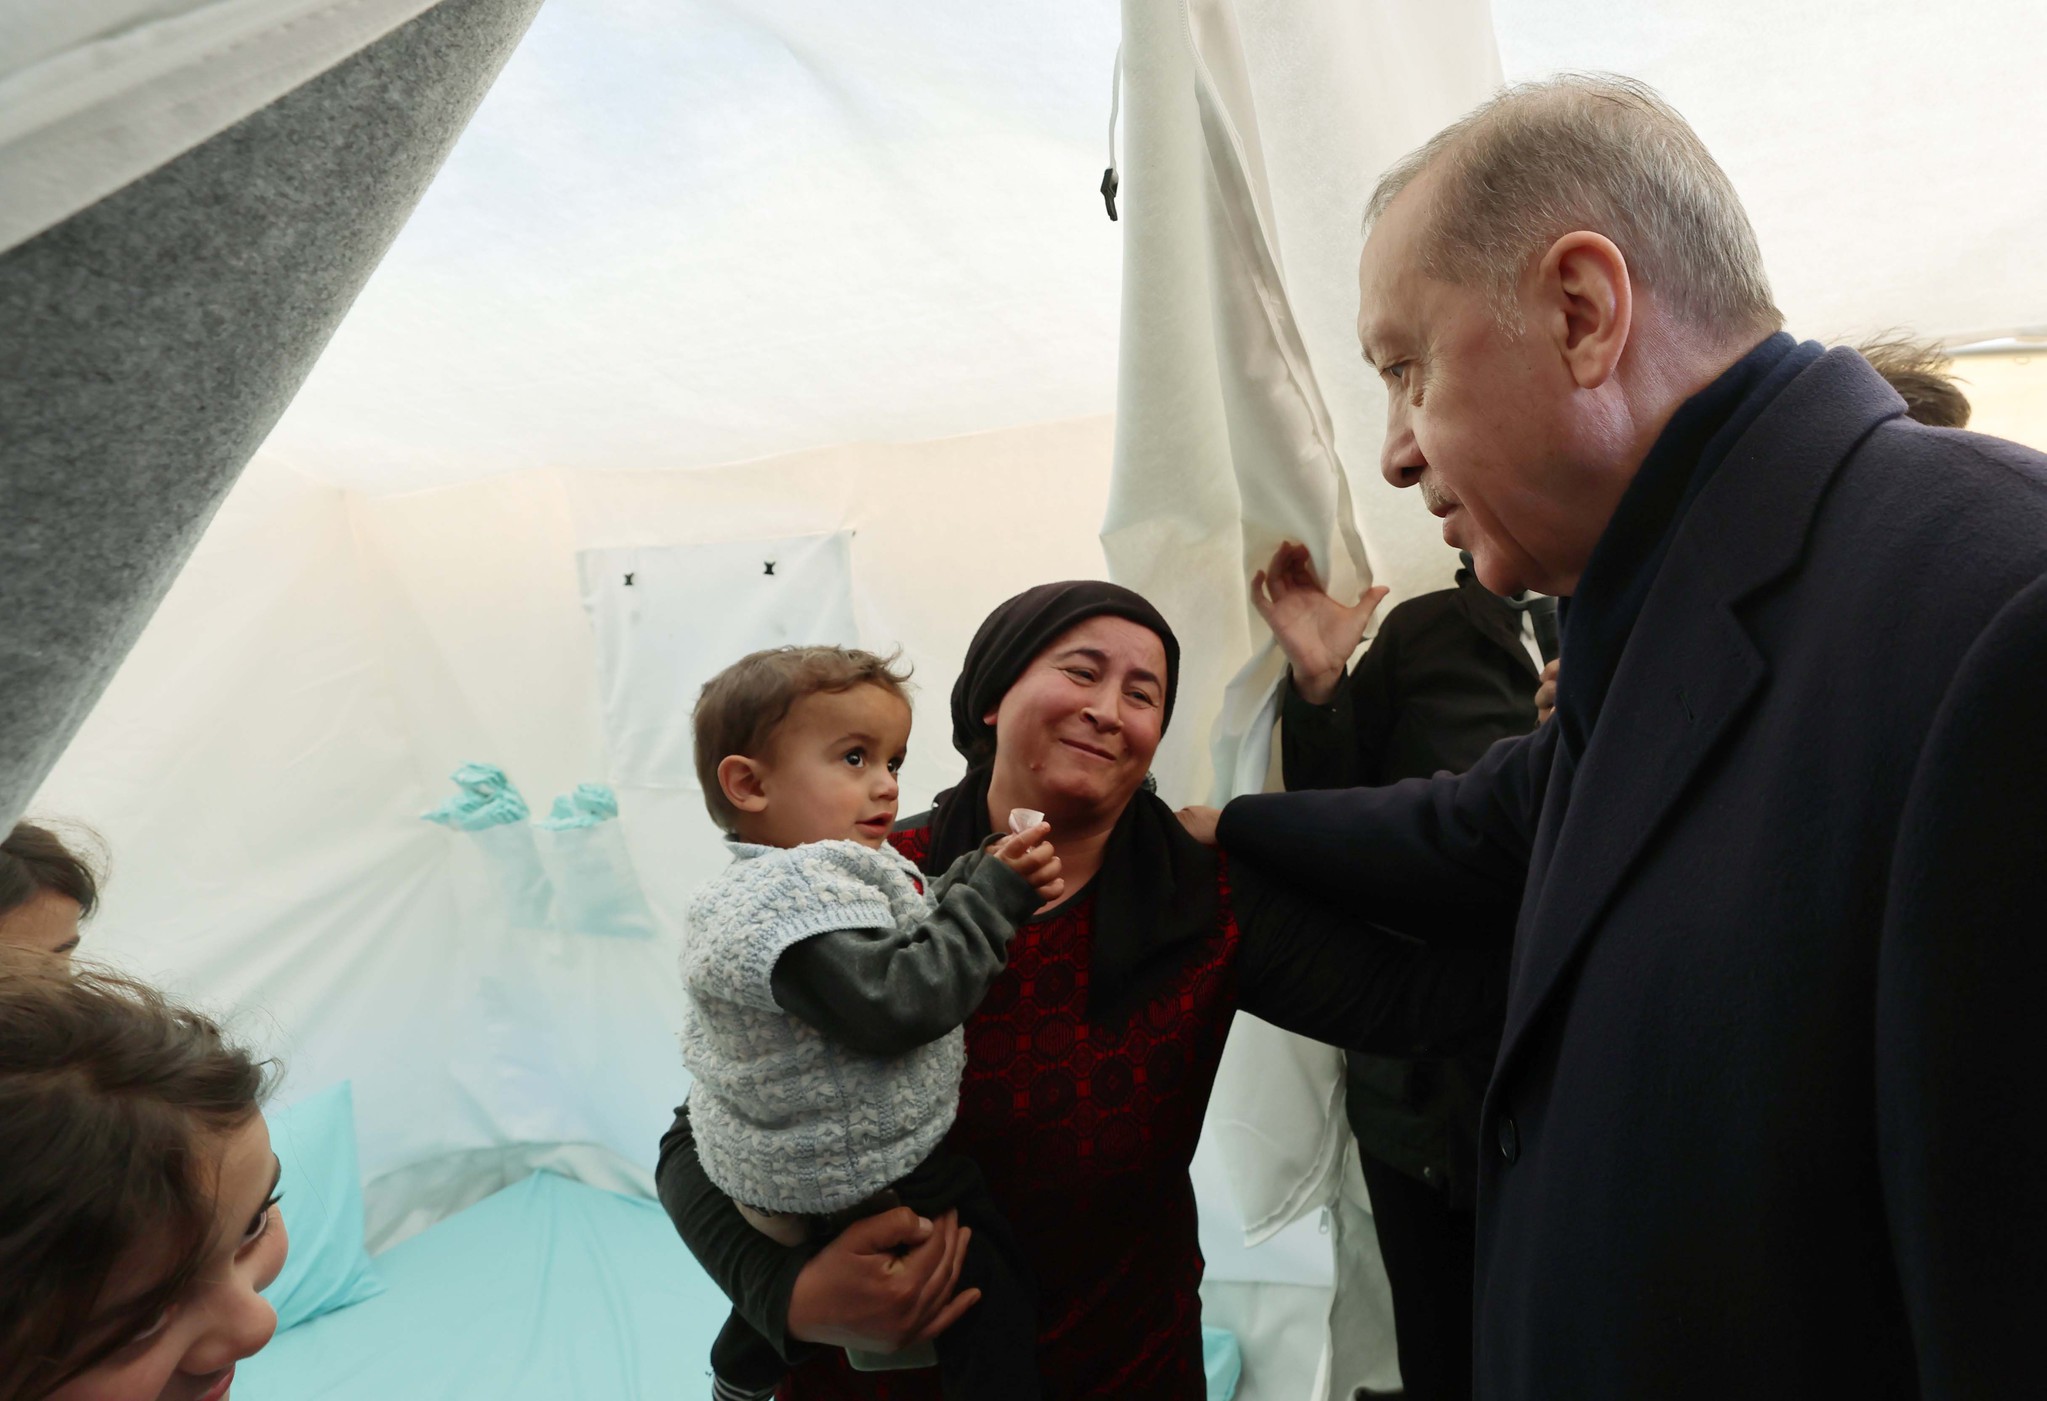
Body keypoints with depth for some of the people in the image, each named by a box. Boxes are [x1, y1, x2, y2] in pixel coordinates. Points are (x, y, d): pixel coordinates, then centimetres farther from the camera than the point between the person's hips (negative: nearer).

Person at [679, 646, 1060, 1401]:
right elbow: (893, 1005, -36)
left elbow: (912, 921, 4)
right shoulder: (797, 892, -29)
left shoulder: (763, 884, 4)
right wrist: (992, 896, -28)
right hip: (863, 1183, -10)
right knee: (993, 1290, 4)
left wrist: (985, 870, -13)